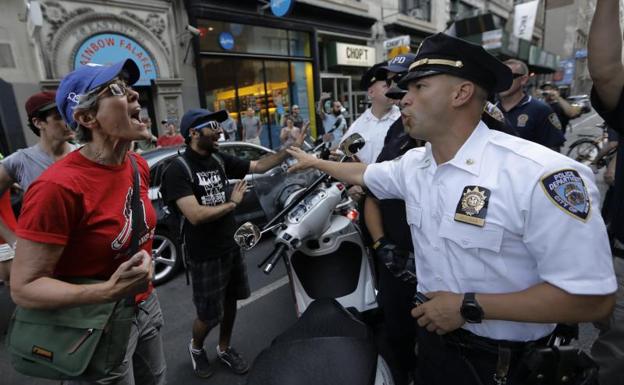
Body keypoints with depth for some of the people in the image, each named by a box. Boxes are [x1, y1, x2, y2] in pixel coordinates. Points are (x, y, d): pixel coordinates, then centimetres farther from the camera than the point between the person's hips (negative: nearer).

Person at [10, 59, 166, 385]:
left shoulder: (138, 165, -3)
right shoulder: (59, 186, -27)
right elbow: (23, 287, -22)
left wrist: (145, 264, 10)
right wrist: (109, 292, -34)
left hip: (145, 306, 7)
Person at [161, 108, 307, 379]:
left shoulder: (220, 160, 0)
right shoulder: (178, 170, -19)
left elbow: (259, 166, 5)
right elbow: (195, 215, -28)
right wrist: (232, 202, -17)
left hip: (231, 246, 6)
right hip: (205, 256, -6)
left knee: (230, 301, 20)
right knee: (209, 315, 8)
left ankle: (224, 349, 43)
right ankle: (196, 348, 41)